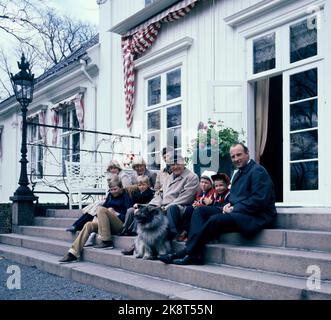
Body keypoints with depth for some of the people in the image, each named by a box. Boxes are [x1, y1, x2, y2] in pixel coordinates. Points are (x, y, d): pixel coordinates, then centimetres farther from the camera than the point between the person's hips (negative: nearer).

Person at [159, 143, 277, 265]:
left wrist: (234, 209, -16)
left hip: (257, 217, -9)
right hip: (238, 213, 9)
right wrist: (229, 205, 0)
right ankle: (195, 254, -20)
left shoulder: (258, 171, -8)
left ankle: (188, 253, -18)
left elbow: (259, 200, -18)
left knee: (216, 220, -31)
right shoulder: (238, 173, 20)